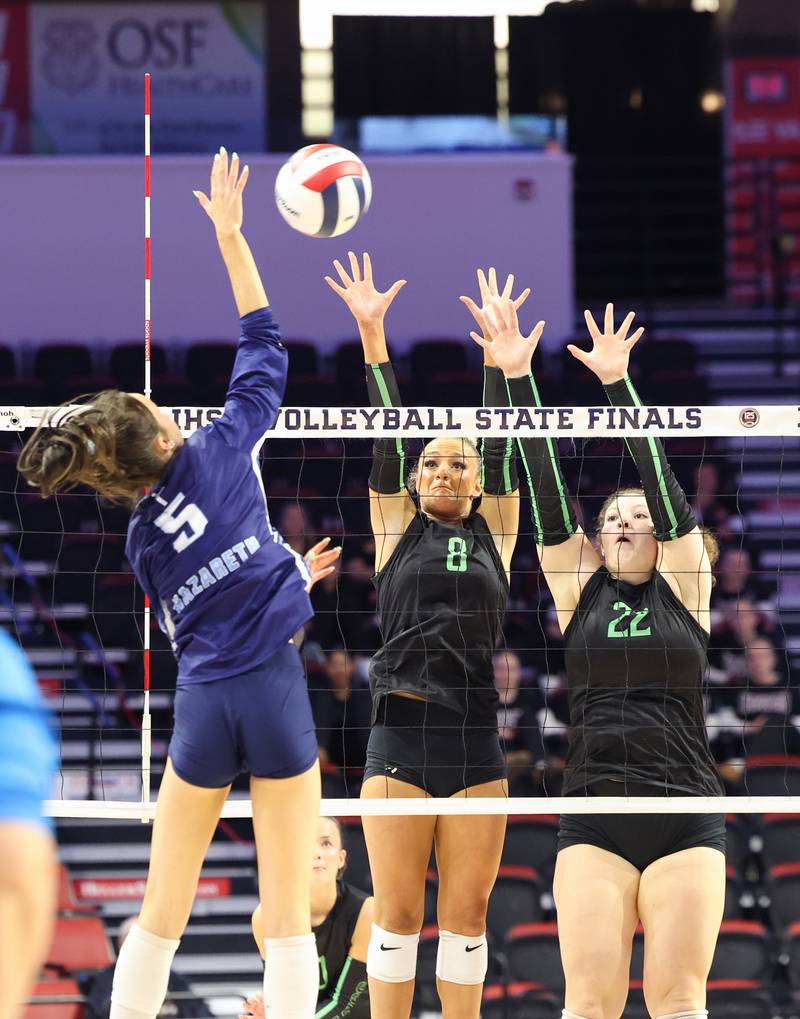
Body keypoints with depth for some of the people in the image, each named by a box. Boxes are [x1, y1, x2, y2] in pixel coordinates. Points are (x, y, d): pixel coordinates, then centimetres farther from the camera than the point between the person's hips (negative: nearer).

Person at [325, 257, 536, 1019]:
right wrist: (372, 334, -1)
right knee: (398, 913, 0)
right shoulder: (398, 528, 9)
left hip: (477, 740, 2)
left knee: (467, 913, 5)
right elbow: (387, 435, 4)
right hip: (401, 734, -2)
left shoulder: (494, 533, 12)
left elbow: (503, 447, 7)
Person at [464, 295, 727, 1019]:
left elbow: (661, 479, -1)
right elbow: (546, 493, 5)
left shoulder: (684, 587, 8)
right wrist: (517, 376, -2)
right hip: (593, 819, 1)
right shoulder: (578, 592, 11)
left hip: (686, 815, -1)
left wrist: (618, 381, -10)